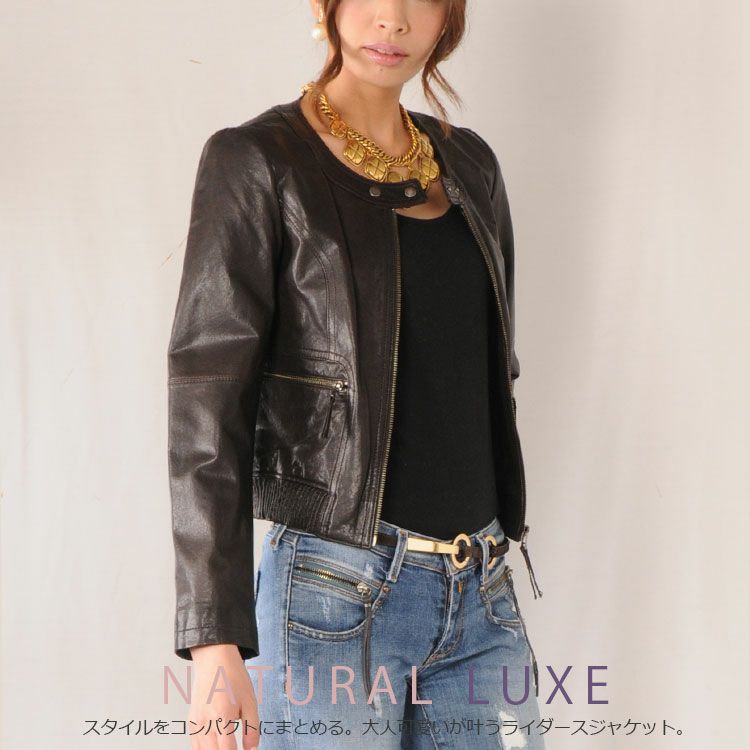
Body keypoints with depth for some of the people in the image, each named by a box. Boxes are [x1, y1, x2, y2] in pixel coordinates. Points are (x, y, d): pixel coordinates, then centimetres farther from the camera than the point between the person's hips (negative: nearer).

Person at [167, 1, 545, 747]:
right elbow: (206, 404, -11)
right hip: (335, 598, -5)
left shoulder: (470, 164, 12)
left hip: (484, 601, 5)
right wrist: (214, 643, -18)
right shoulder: (256, 163, -6)